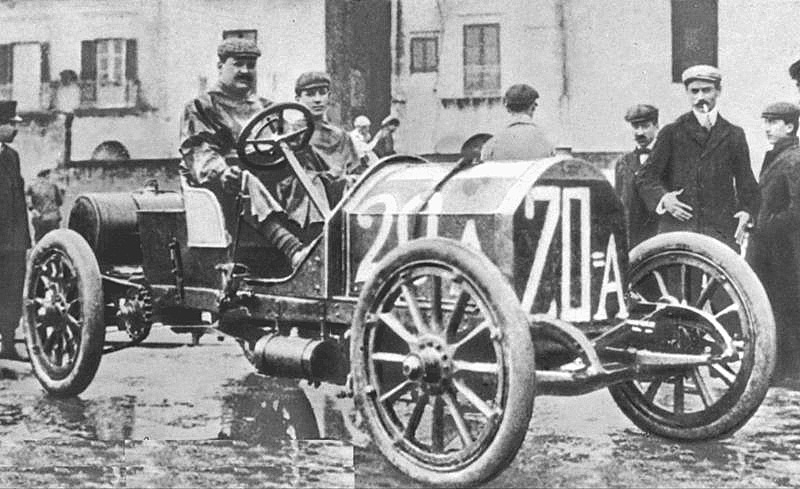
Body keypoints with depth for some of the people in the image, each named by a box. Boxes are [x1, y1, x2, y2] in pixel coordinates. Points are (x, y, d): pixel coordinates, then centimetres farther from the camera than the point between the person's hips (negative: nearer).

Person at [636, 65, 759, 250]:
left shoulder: (734, 135, 14)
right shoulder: (671, 133, 9)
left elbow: (745, 181, 15)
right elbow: (645, 177, 7)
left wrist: (746, 210, -3)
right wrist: (662, 198, -12)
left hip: (721, 232, 1)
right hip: (677, 229, -1)